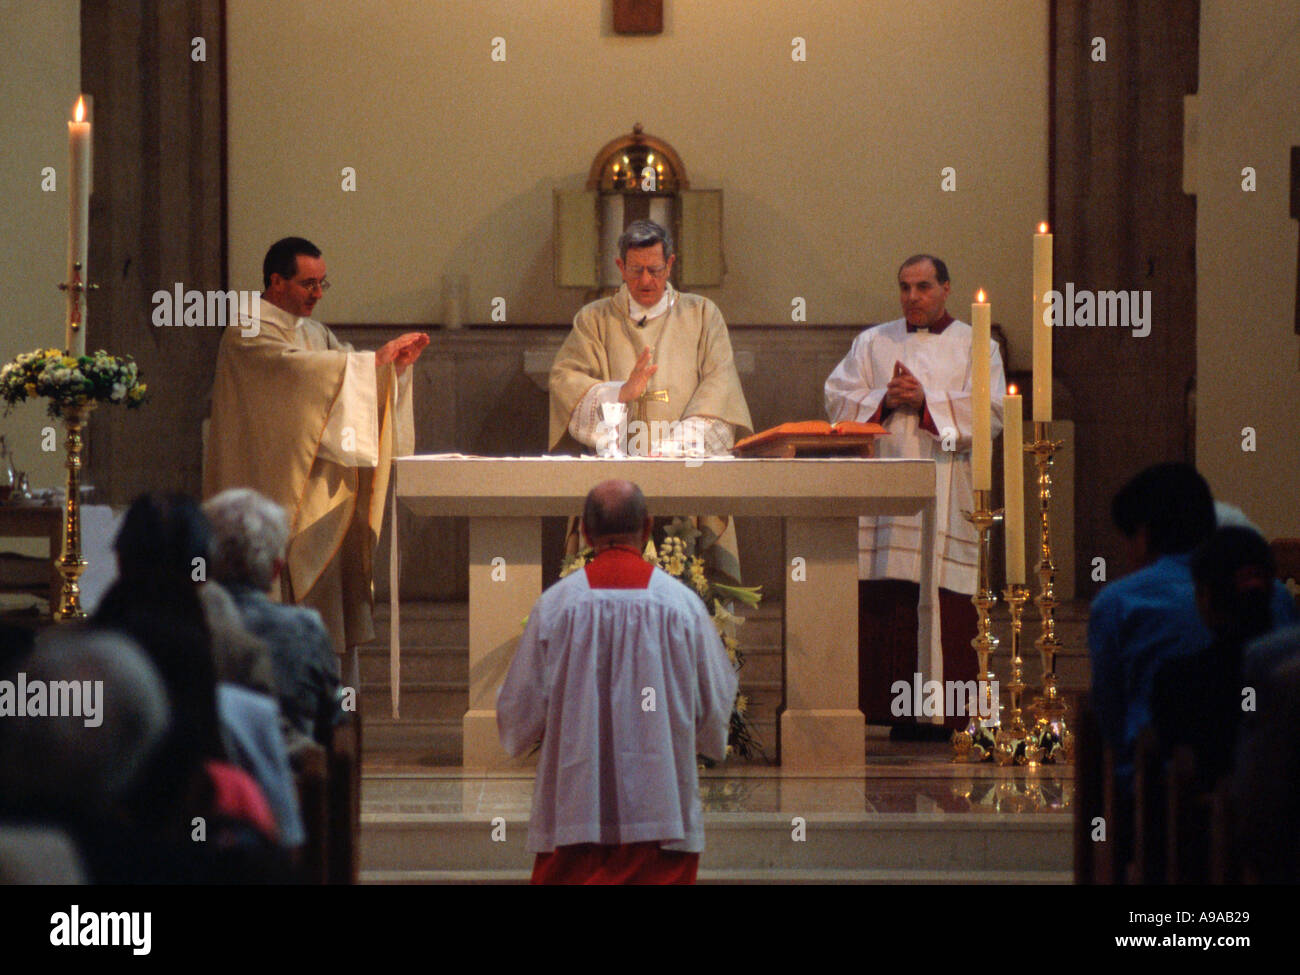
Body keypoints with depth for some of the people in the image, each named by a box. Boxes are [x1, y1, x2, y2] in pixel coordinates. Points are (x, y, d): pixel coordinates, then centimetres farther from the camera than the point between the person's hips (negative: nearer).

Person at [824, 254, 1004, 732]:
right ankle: (884, 707, -3)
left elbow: (989, 414, -3)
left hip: (943, 491, -2)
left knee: (943, 609, -7)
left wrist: (926, 401, -11)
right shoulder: (872, 343, 16)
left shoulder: (975, 347, 10)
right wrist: (884, 400, -9)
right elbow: (838, 400, 7)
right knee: (879, 603, -6)